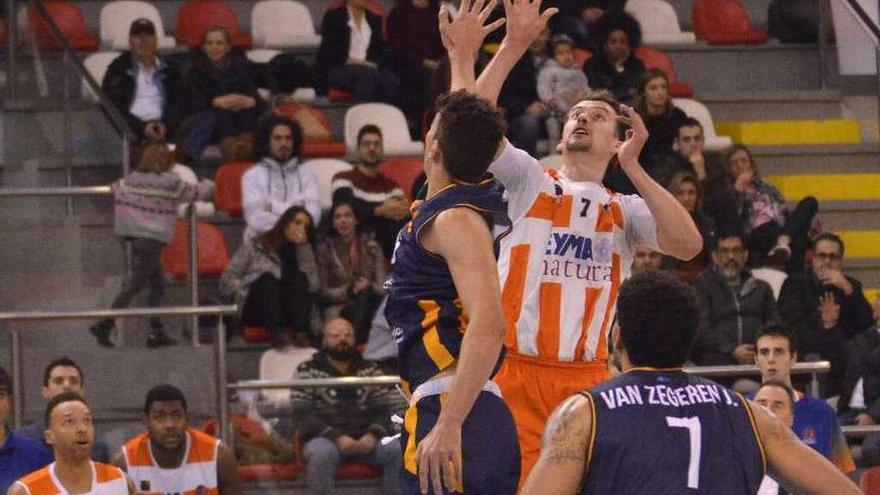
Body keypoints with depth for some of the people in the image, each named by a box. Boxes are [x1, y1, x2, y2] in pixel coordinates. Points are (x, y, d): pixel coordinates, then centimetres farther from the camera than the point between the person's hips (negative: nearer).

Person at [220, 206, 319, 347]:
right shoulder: (254, 247, 14)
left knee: (299, 277, -25)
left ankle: (301, 333, -47)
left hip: (287, 312, 2)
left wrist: (304, 248, -1)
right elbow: (227, 280, 7)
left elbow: (314, 285, 1)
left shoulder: (301, 251, 20)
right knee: (268, 278, -30)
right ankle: (276, 333, -53)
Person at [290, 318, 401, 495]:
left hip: (366, 439, 3)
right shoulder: (307, 371, 7)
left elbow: (385, 408, 9)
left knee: (398, 451, -25)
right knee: (322, 454, -37)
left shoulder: (370, 371, 17)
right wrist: (337, 437, -17)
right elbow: (302, 414, -4)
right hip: (325, 438, -3)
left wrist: (373, 434, -13)